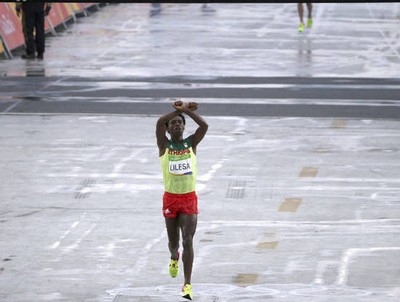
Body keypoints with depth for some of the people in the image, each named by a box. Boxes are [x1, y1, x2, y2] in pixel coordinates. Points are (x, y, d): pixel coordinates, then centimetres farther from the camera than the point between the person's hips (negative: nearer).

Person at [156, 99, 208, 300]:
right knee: (173, 242, 12)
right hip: (170, 199, 0)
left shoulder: (191, 143, 4)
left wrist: (186, 110, -12)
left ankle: (187, 284, -13)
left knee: (188, 241, -12)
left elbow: (204, 126, -12)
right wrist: (179, 109, -13)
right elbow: (159, 123, -17)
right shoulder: (164, 145, 0)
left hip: (189, 199, 0)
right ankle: (174, 258, 50)